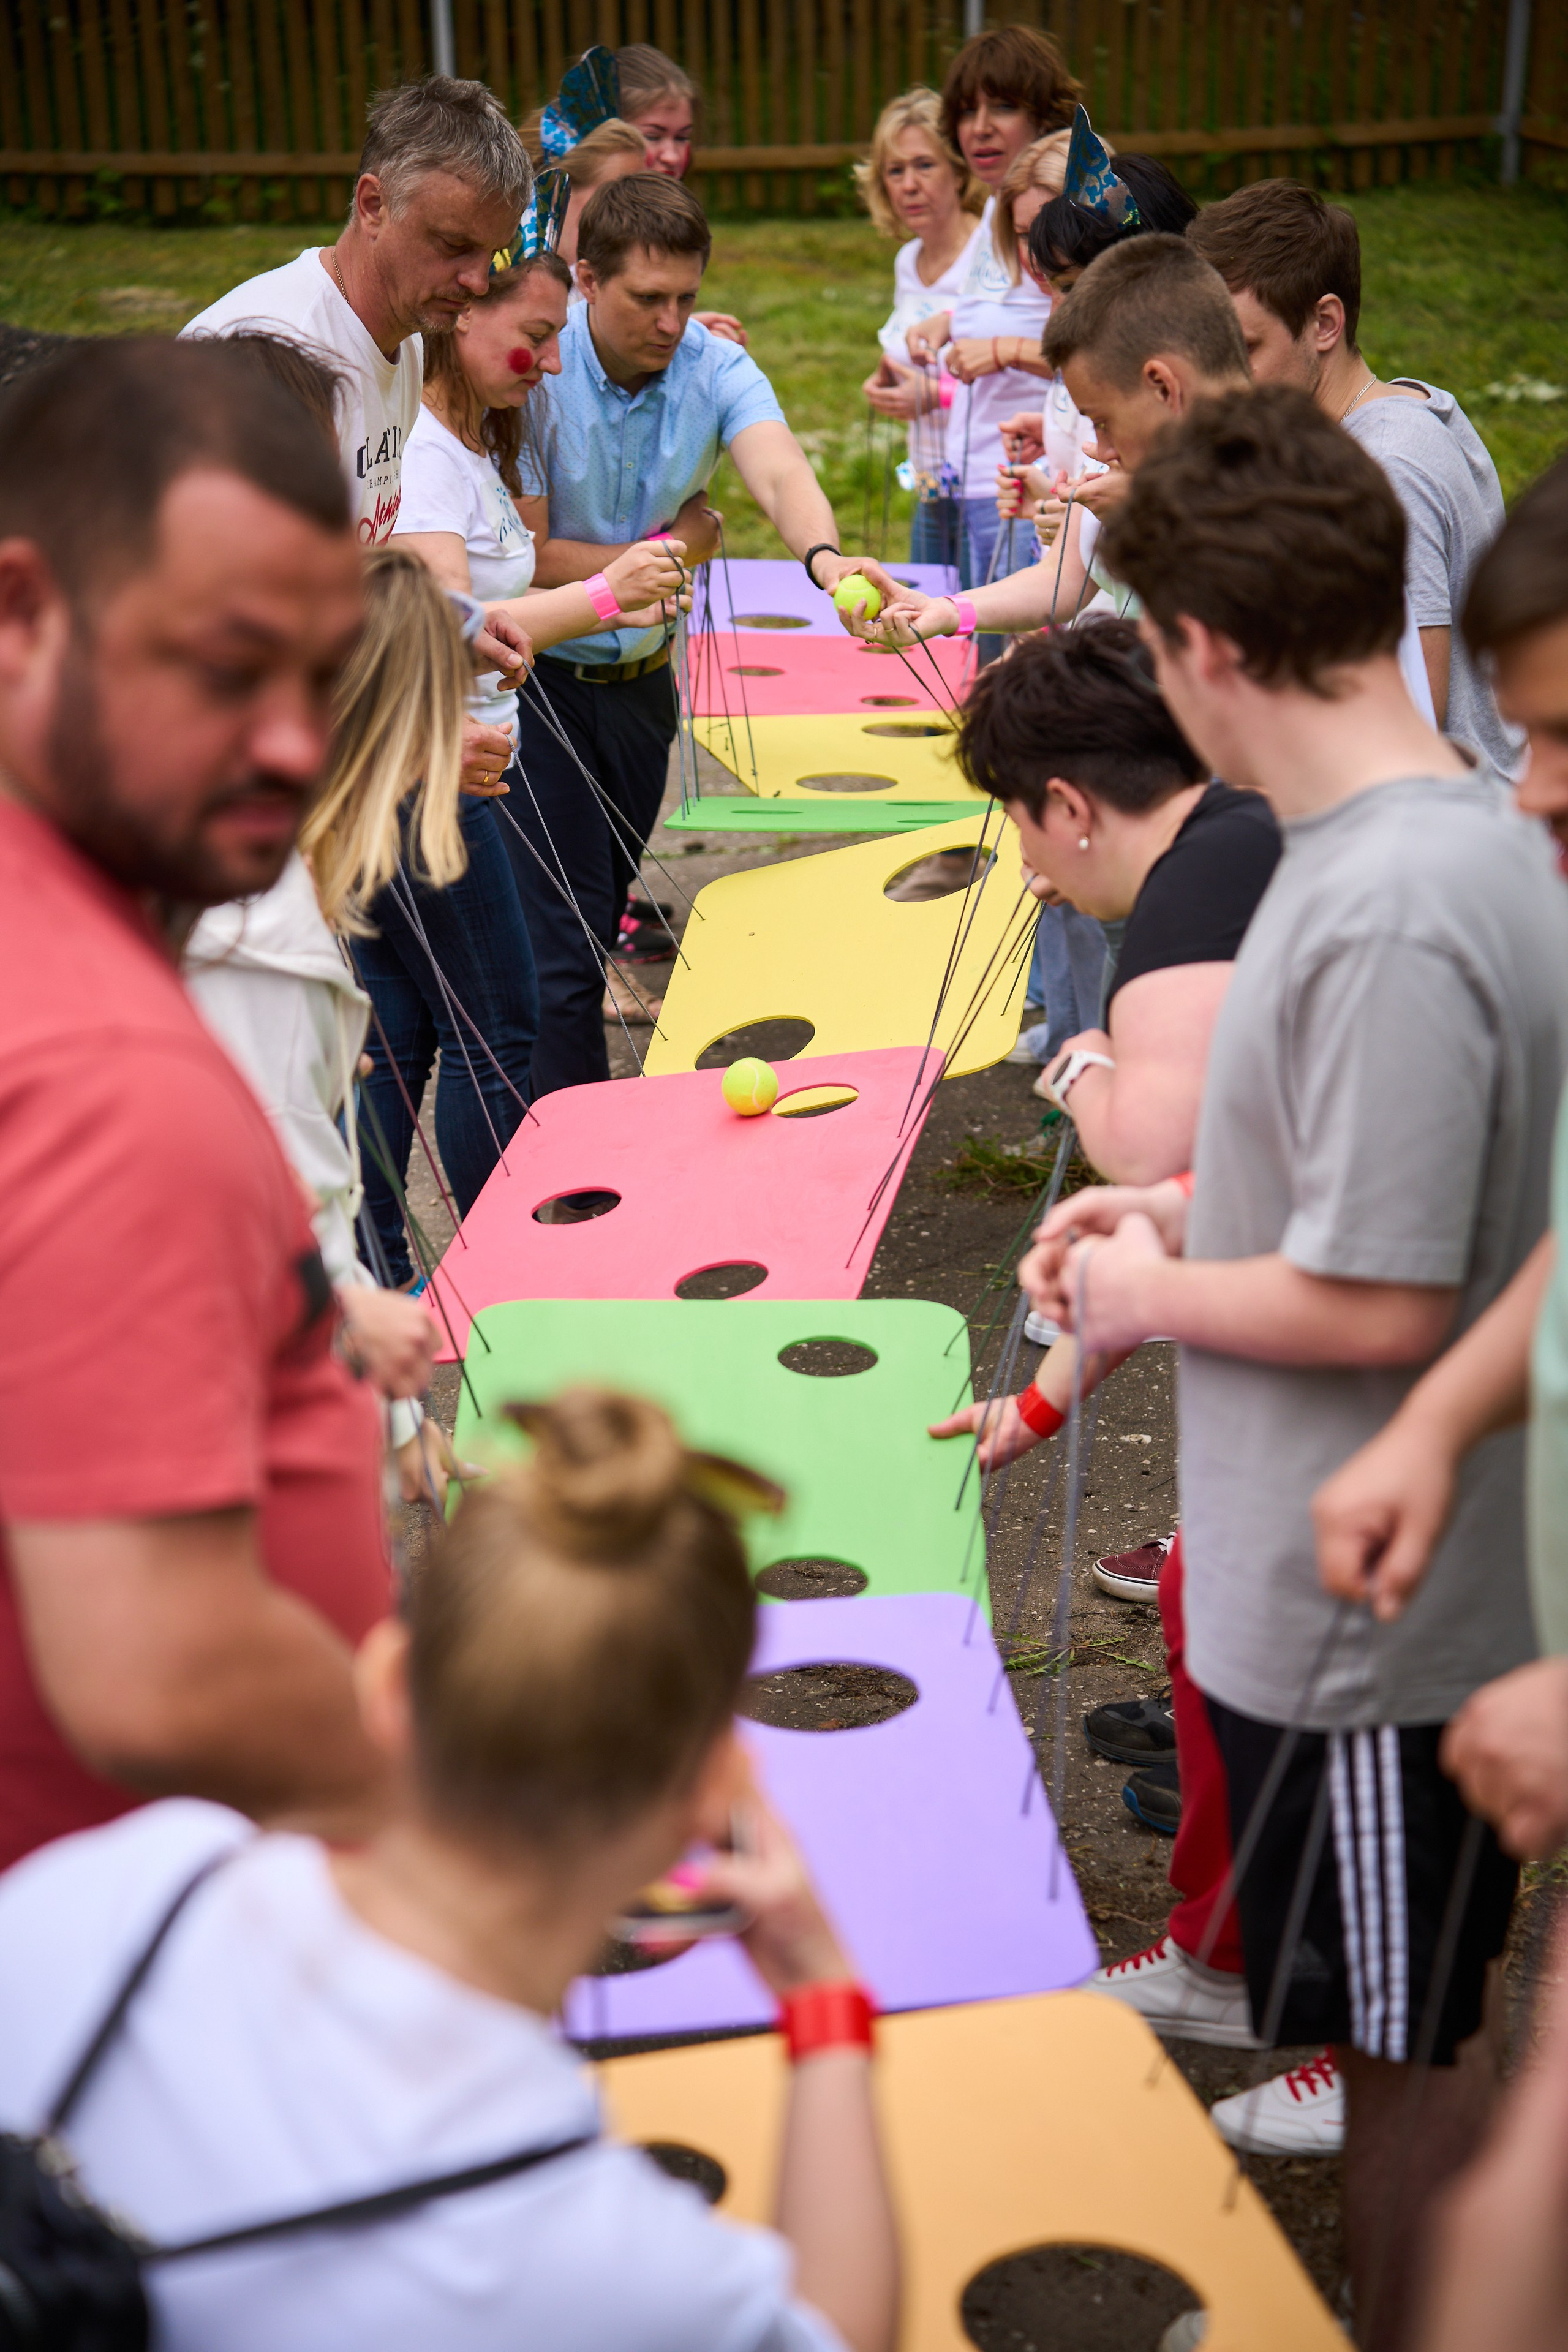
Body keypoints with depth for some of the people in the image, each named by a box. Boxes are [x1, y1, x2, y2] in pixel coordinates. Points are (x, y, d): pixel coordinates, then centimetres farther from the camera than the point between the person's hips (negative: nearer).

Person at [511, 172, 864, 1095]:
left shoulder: (715, 368, -7)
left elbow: (779, 471, -26)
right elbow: (519, 552, -20)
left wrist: (824, 556, -48)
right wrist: (673, 547, -12)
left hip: (641, 681, 5)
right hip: (539, 680, -5)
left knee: (603, 922, 15)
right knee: (561, 939, -6)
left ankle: (549, 1110, 32)